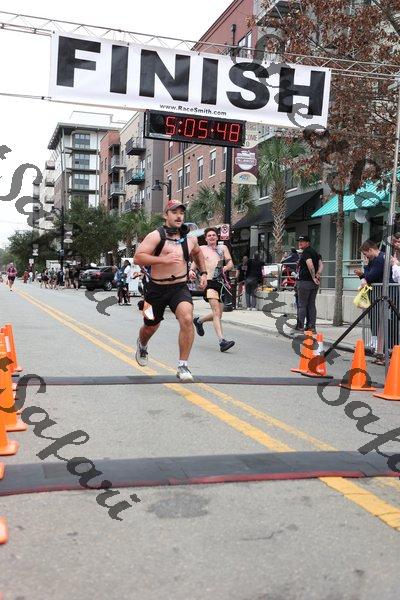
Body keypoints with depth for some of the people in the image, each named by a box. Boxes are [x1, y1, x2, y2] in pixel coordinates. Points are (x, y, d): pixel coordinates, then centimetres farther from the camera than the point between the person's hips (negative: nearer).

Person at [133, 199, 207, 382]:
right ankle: (142, 345, 55)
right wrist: (163, 259, -26)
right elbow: (137, 258, -18)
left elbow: (197, 253, 31)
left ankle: (183, 366, -15)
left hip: (180, 288, 2)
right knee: (151, 326, 16)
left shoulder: (190, 239, 7)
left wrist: (203, 273, 21)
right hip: (156, 289, -2)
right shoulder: (156, 236, -8)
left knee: (187, 319, -25)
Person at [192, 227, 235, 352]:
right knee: (216, 311, -21)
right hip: (208, 282, -4)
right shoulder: (201, 249, 10)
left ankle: (199, 320, 39)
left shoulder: (223, 248, 16)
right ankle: (221, 341, -27)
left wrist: (226, 267, -13)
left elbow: (230, 263, 10)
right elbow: (195, 262, 13)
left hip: (221, 282, 4)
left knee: (218, 314, 10)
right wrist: (191, 271, -10)